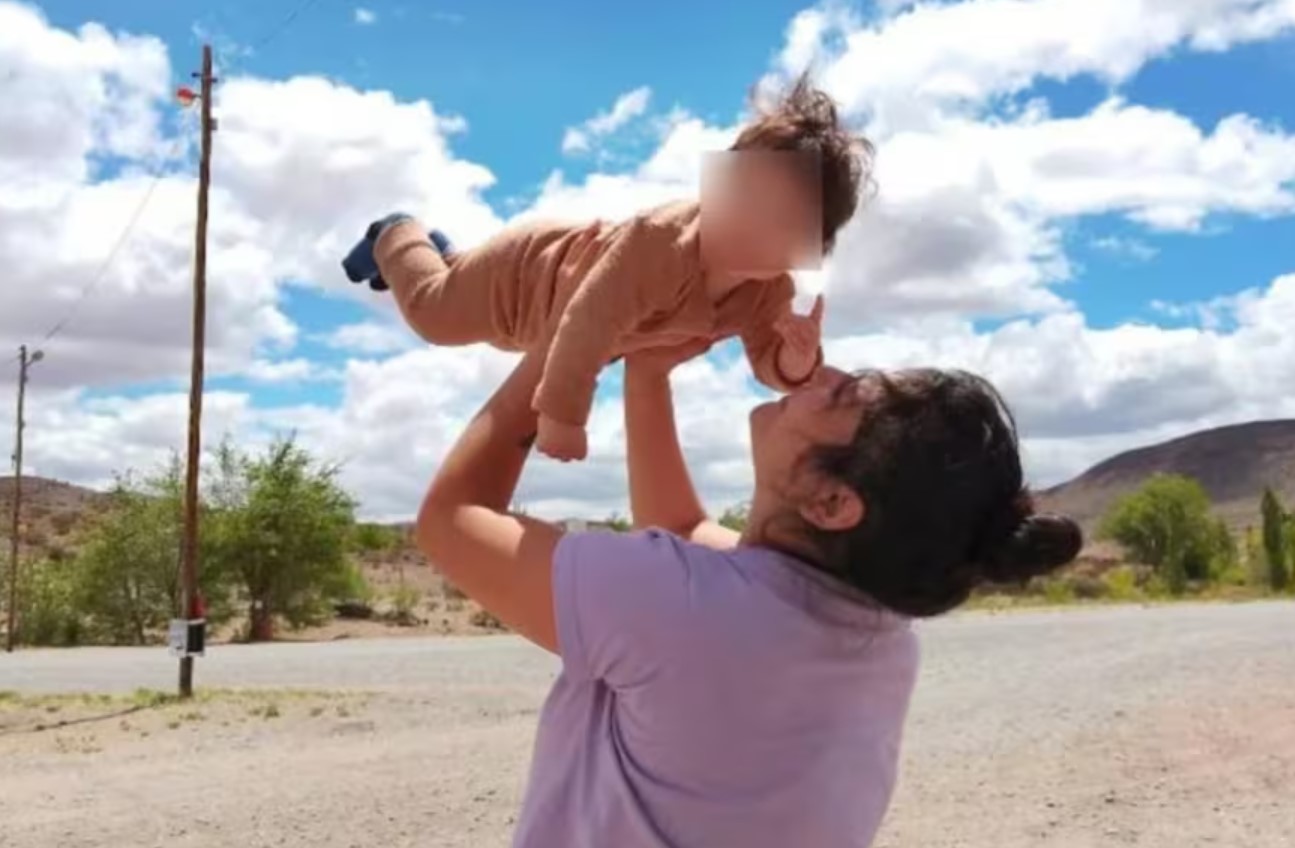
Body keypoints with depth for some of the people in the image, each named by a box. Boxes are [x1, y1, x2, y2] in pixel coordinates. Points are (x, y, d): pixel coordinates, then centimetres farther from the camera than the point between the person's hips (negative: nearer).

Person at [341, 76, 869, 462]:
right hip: (531, 270, -7)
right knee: (432, 311, 17)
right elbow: (586, 326, -50)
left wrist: (798, 358, -44)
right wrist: (561, 416, -49)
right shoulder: (657, 243, -50)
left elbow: (767, 364, -21)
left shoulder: (772, 294, -29)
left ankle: (444, 252, 61)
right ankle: (397, 237, 45)